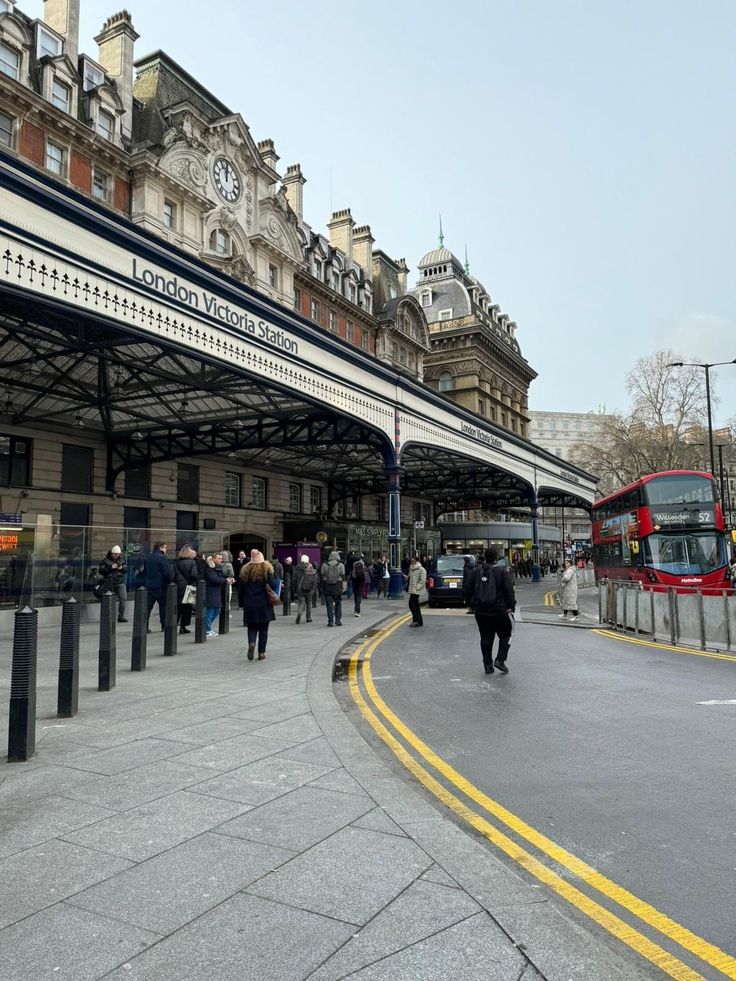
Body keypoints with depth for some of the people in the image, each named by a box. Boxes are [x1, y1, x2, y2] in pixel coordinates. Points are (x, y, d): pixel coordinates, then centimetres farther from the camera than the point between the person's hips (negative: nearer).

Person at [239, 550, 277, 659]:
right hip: (264, 605, -2)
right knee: (263, 629, 8)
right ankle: (261, 652, 6)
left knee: (252, 627, 11)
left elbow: (240, 589, 6)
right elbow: (273, 585, -12)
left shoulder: (245, 570, 4)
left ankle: (251, 643, -17)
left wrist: (242, 603, 14)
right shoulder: (267, 569, -4)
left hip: (249, 605, 2)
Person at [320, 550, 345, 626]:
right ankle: (338, 621, 11)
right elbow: (343, 576, -2)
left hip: (327, 588, 1)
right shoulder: (340, 565, -1)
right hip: (338, 588, -1)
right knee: (338, 604, 11)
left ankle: (330, 621, 2)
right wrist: (342, 585, 11)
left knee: (329, 605, 4)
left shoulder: (325, 565, 2)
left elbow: (321, 576, 5)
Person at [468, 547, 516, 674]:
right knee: (505, 635, 13)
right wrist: (511, 606, -5)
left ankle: (488, 665, 14)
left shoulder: (477, 571, 3)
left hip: (481, 611, 4)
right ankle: (500, 659, -1)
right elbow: (509, 591, -11)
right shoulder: (502, 571, -9)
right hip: (500, 610, -3)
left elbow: (471, 590, 11)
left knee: (486, 638, 11)